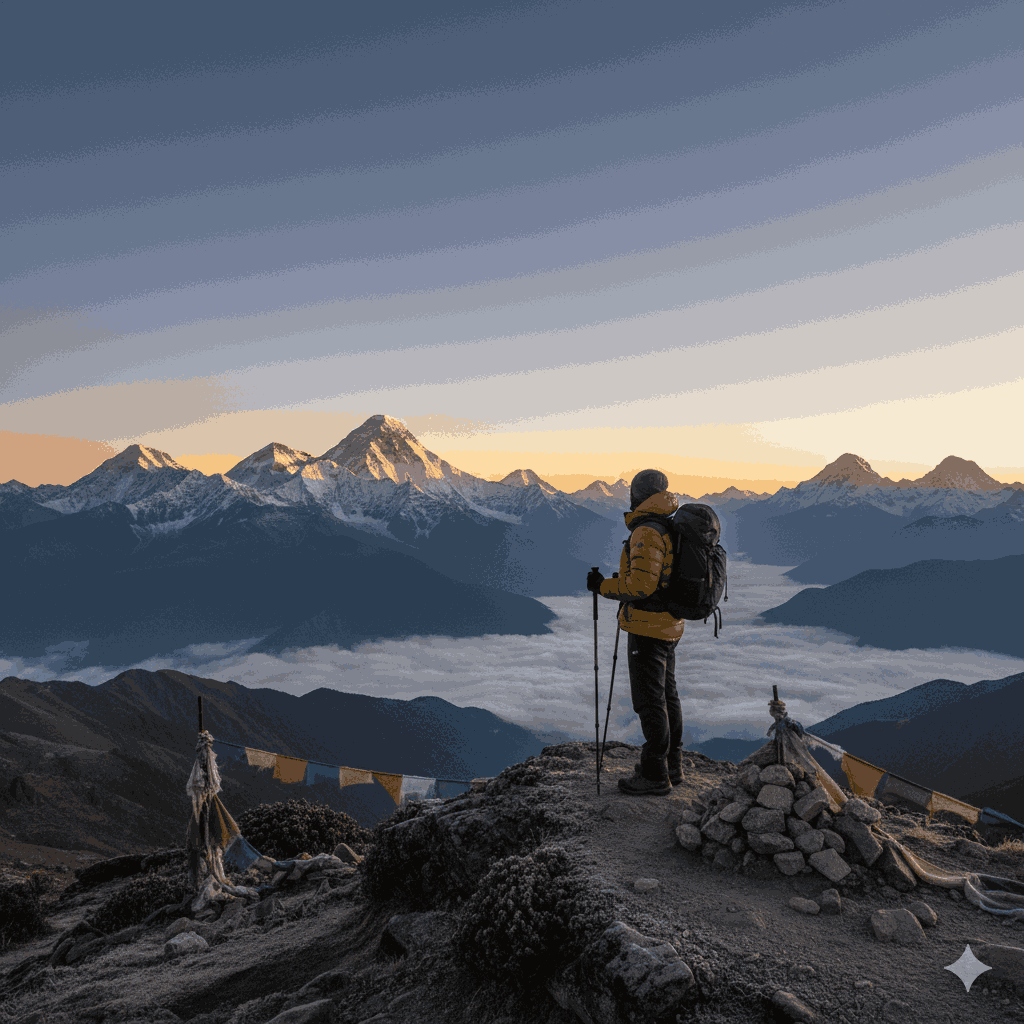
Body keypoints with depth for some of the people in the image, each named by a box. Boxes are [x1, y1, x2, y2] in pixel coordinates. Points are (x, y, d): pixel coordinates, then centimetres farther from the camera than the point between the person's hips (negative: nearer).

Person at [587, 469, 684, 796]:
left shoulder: (647, 533, -19)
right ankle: (672, 766, 28)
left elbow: (641, 585, -26)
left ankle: (655, 776, 6)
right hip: (668, 625, 10)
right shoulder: (672, 530, 11)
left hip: (647, 627, -10)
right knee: (666, 695, 17)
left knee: (650, 700, -2)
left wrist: (603, 586, -14)